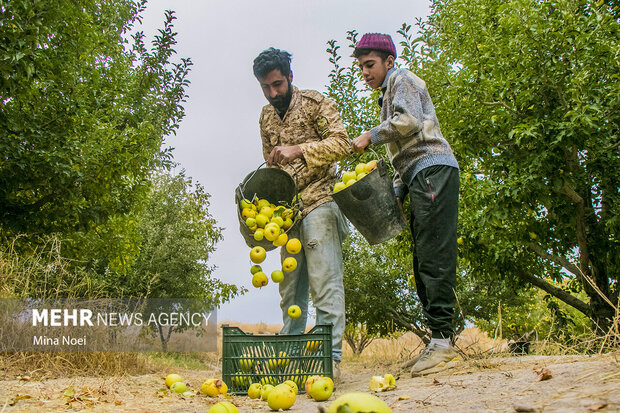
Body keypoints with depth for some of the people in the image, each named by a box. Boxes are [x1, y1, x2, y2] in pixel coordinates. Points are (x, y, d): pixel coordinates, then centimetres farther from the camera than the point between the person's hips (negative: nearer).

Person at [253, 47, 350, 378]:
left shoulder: (316, 103, -1)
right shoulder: (265, 116, 18)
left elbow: (342, 144, -11)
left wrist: (298, 149, -21)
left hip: (318, 201, -6)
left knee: (325, 280, -12)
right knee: (290, 285, 6)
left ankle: (330, 357, -12)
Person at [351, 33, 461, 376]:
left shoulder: (402, 80, 6)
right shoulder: (389, 98, 32)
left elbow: (409, 121, -15)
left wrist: (370, 136, -6)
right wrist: (395, 194, 17)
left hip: (433, 170, -10)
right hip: (421, 179, 10)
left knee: (434, 258, -16)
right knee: (423, 262, 4)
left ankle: (442, 340, -17)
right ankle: (438, 341, 4)